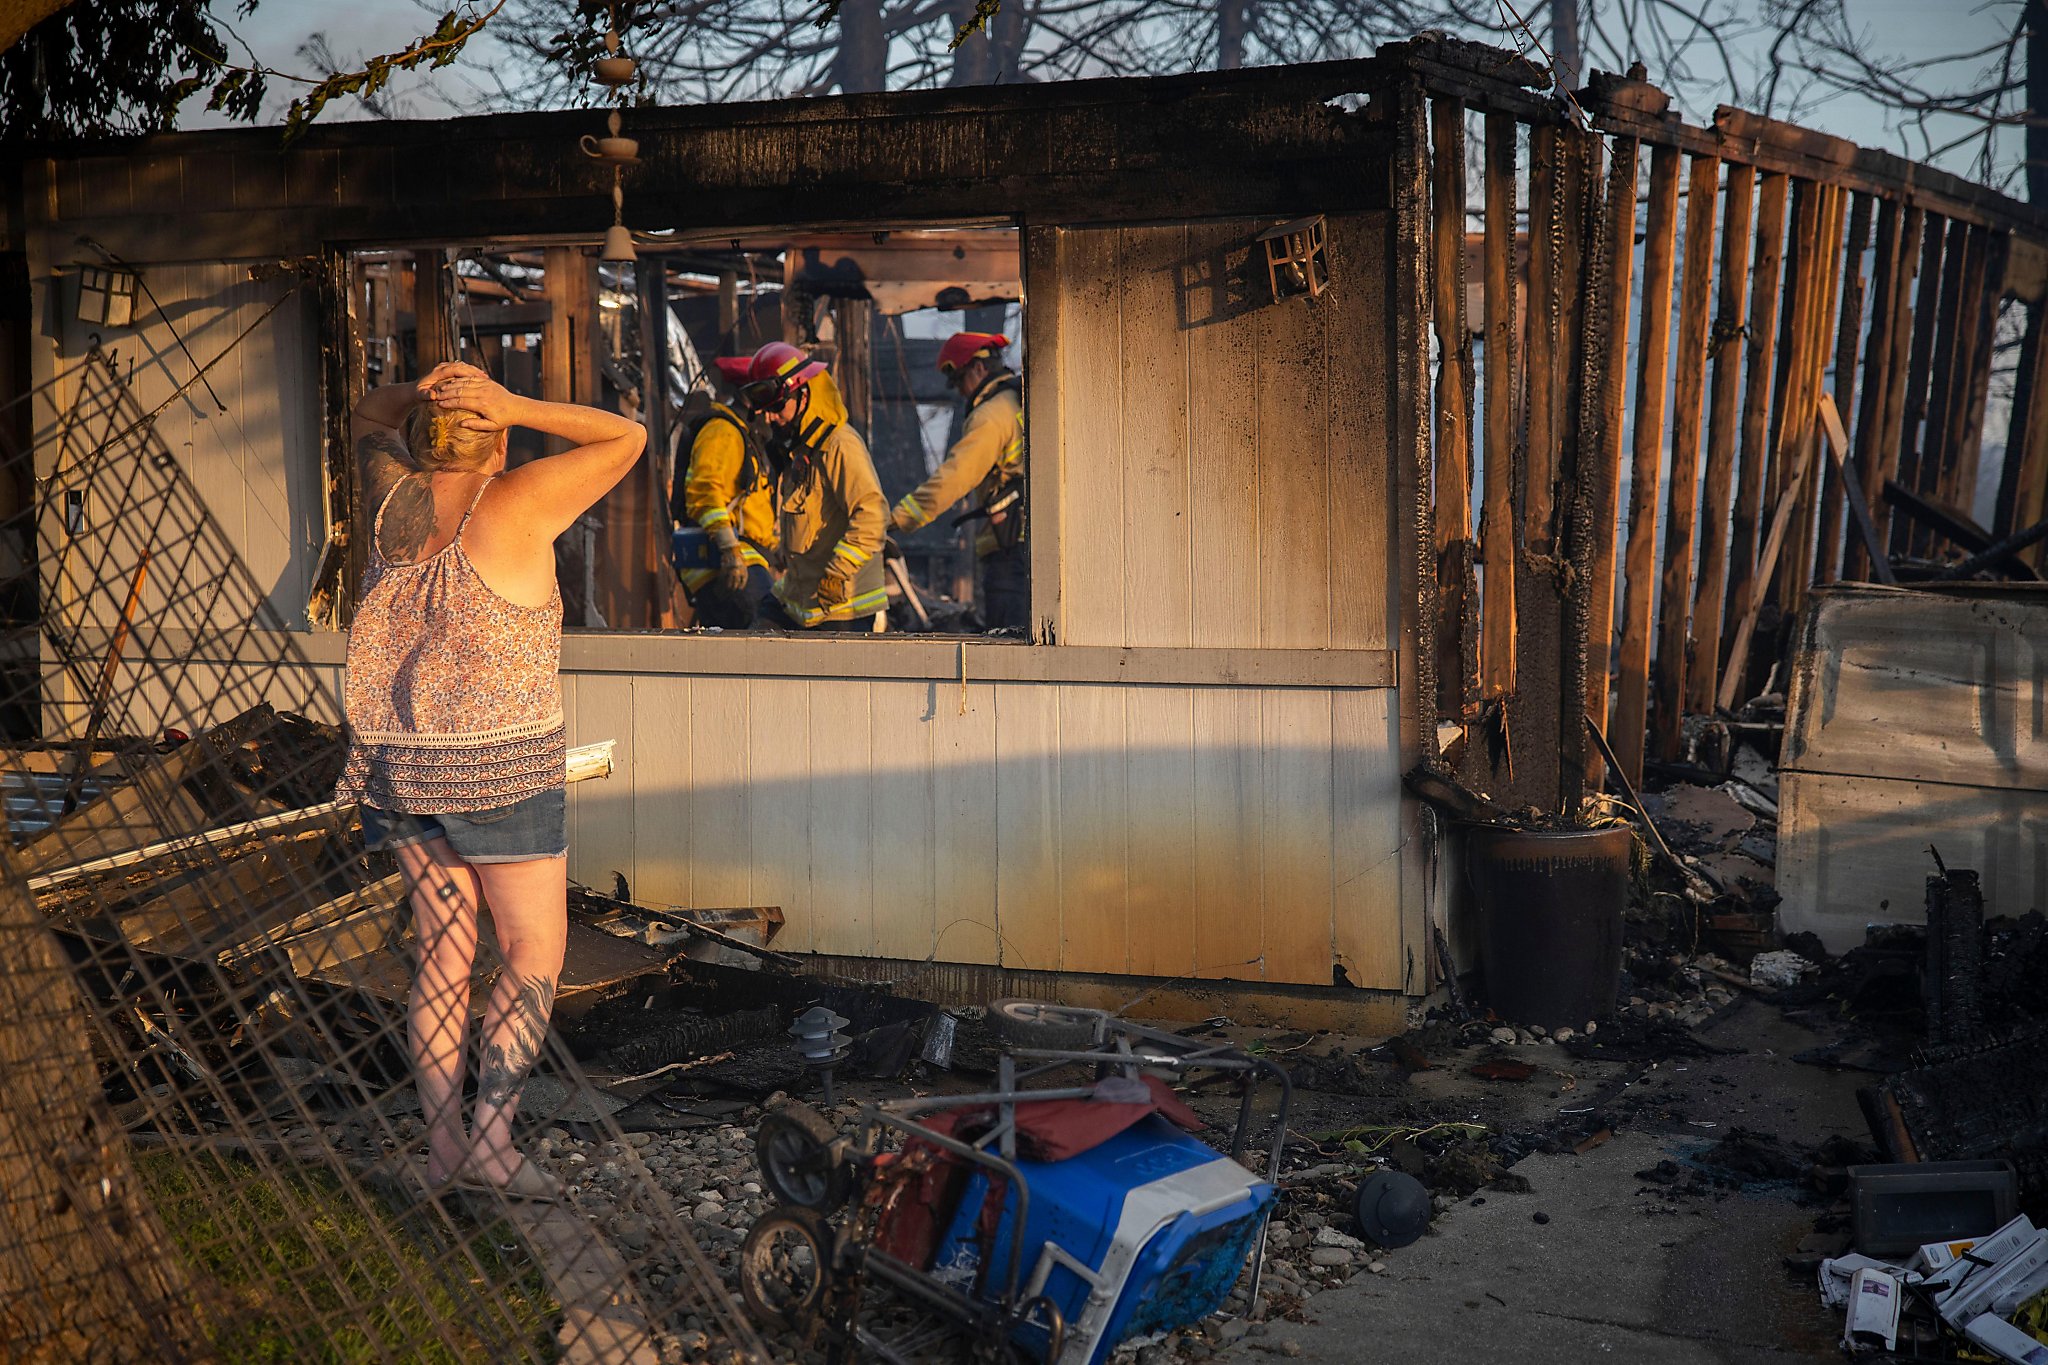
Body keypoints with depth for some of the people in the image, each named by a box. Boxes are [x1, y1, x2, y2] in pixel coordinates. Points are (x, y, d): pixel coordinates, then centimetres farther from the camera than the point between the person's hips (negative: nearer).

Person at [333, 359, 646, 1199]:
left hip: (399, 763, 6)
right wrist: (515, 408, -10)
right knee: (535, 952, 5)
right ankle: (491, 1138, 0)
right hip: (500, 767, -6)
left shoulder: (391, 504, 4)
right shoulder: (516, 505, -11)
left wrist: (424, 396, 4)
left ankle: (444, 1145, 14)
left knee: (443, 950, 11)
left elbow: (365, 418, 25)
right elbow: (626, 437, -4)